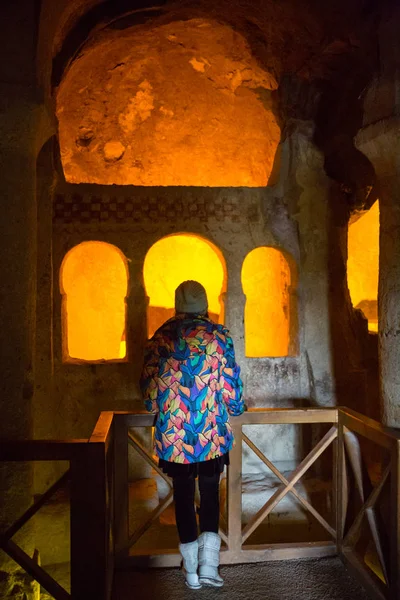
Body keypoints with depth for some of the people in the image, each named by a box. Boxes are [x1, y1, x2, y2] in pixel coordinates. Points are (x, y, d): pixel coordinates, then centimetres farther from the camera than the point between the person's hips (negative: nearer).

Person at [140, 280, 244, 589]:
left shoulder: (160, 338, -1)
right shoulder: (218, 335, -7)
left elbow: (148, 388, 4)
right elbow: (231, 384, -5)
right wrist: (235, 408, 15)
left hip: (172, 436, 1)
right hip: (212, 435, -1)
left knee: (183, 497, 15)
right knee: (210, 494, 17)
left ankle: (191, 571, 25)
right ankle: (208, 565, 11)